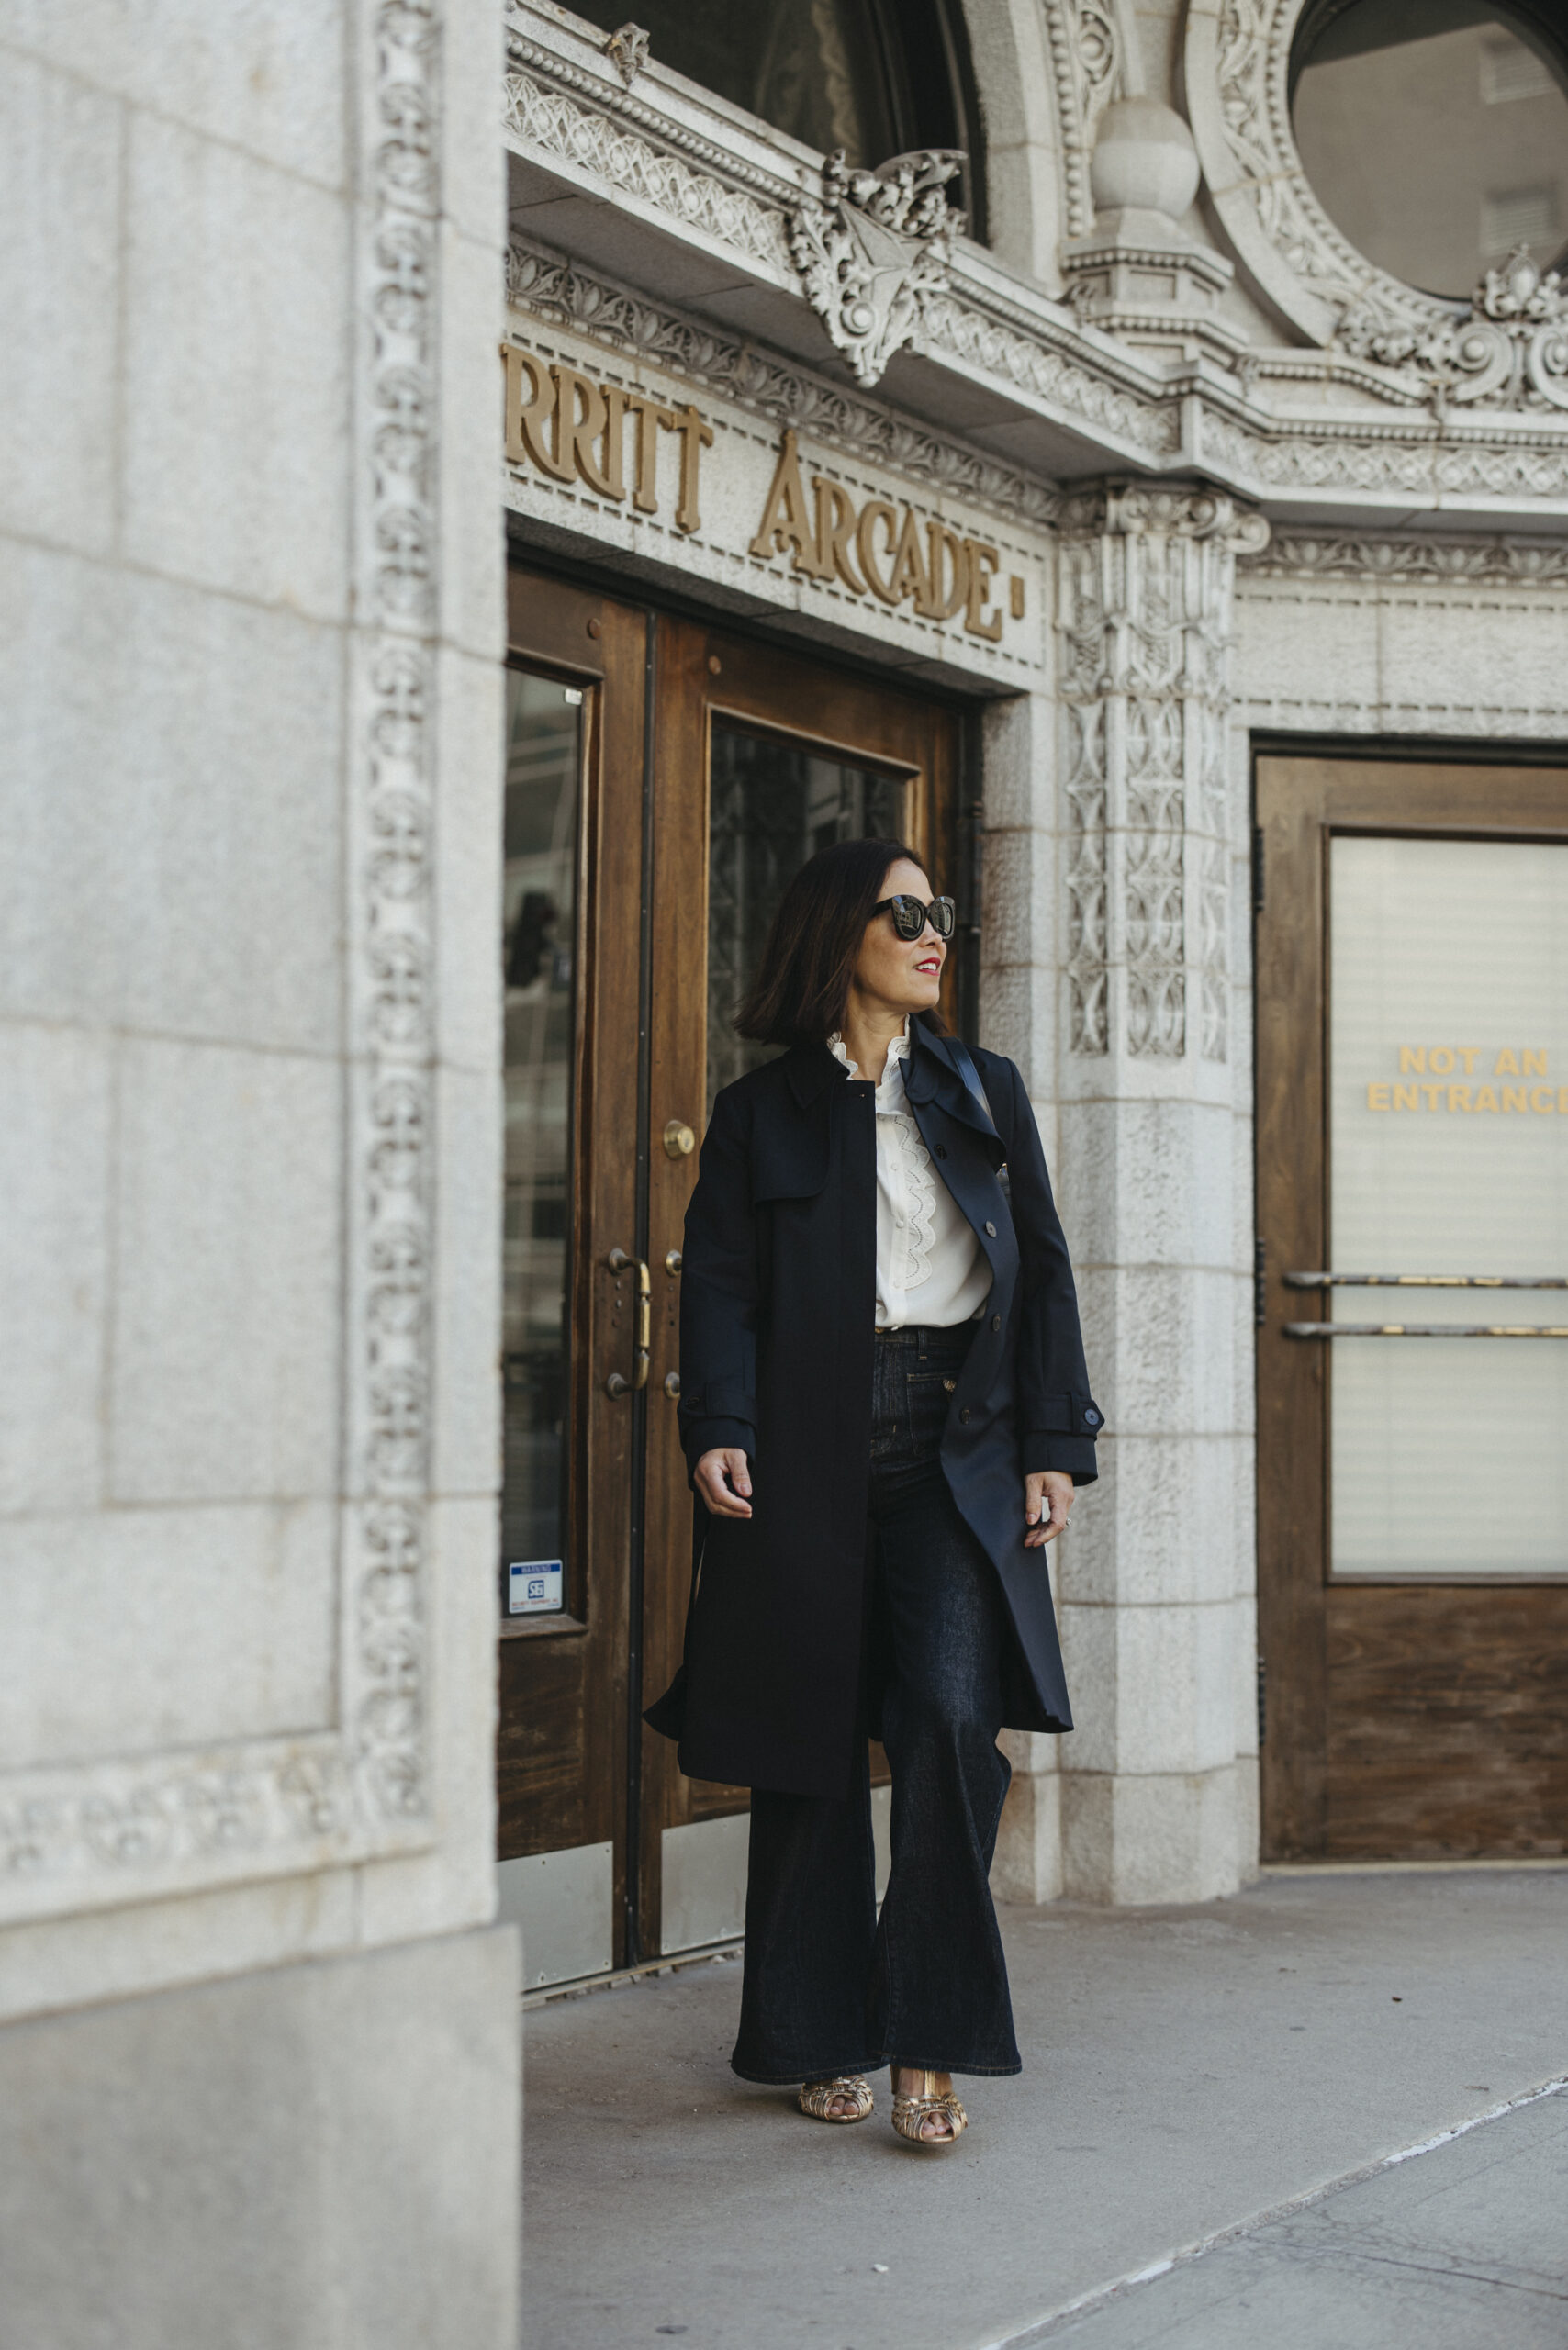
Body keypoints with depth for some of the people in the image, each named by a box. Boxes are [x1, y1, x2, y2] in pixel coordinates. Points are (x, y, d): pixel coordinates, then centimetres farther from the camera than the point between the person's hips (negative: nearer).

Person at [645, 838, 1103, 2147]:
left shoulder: (985, 1092, 15)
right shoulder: (762, 1113, 9)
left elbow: (1043, 1270, 12)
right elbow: (720, 1285, 2)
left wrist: (1055, 1445, 3)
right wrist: (718, 1430, -14)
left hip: (956, 1453, 1)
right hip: (808, 1453, -1)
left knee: (954, 1714, -15)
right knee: (814, 1749, 3)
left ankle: (930, 2042, -6)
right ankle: (825, 2040, 17)